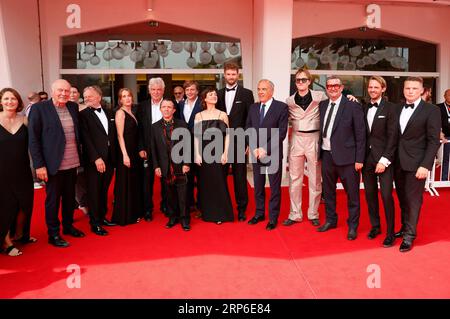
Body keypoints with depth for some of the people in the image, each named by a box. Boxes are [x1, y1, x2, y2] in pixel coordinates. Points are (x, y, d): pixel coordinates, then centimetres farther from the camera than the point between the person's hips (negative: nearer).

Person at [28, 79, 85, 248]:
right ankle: (53, 234, 22)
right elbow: (33, 139, -10)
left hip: (72, 163, 5)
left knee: (70, 197, 17)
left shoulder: (73, 107, 7)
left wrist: (79, 158, 6)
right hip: (53, 164, -5)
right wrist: (39, 165, -14)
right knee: (53, 200, 8)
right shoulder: (39, 108, -9)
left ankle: (68, 226, 35)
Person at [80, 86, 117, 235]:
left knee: (104, 191, 14)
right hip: (93, 161, -5)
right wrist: (96, 158, -17)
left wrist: (114, 157, 7)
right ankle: (95, 223, 13)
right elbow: (86, 139, -11)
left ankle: (102, 217, 28)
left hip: (109, 160, 5)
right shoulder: (83, 114, -4)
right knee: (94, 192, 4)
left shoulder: (109, 113, 12)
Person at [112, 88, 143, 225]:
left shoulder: (131, 113, 13)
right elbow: (120, 135, -16)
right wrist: (125, 155, -21)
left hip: (134, 152, 8)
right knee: (125, 184, 0)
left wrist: (138, 151, 9)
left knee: (134, 183, 14)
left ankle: (133, 213, 26)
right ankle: (123, 216, 11)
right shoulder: (120, 112, -9)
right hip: (125, 152, -8)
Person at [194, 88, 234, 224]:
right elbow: (196, 136, 5)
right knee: (204, 183, 6)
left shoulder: (222, 114, 5)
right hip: (203, 154, 1)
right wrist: (197, 154, -4)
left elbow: (227, 136, 3)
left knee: (218, 182, -1)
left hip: (218, 153, -1)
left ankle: (220, 214, 10)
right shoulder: (198, 116, 7)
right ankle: (206, 212, 19)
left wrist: (225, 153, -6)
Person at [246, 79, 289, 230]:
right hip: (256, 153, 4)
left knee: (275, 187, 5)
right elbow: (248, 129, 8)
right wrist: (254, 148, -6)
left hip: (273, 154, -4)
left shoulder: (281, 107, -5)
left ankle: (273, 218, 17)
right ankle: (259, 213, 28)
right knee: (258, 186, 13)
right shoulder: (253, 107, 10)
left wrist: (265, 149, -16)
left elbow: (281, 132, -11)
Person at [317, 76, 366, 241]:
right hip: (327, 155, 5)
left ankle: (353, 226, 21)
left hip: (346, 156, -5)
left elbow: (360, 135, -7)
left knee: (352, 193, 5)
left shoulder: (353, 106, -7)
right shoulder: (322, 105, 9)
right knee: (328, 190, 16)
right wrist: (320, 152, 4)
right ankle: (331, 220, 34)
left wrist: (359, 159, -10)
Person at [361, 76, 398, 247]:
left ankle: (390, 233, 9)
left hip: (383, 158, -4)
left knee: (386, 196, -4)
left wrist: (384, 160, -13)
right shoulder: (364, 108, 10)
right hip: (367, 157, 4)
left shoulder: (390, 108, -3)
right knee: (370, 194, 9)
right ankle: (375, 226, 26)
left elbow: (392, 136, -8)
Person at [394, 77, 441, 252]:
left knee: (413, 200, 1)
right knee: (402, 198, 13)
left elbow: (433, 141, -10)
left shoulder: (431, 110, -6)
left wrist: (425, 165, -15)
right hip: (398, 162, 5)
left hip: (416, 163, -5)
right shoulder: (398, 109, 9)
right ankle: (405, 227, 28)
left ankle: (409, 235, 12)